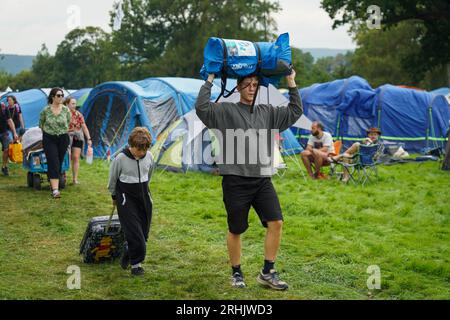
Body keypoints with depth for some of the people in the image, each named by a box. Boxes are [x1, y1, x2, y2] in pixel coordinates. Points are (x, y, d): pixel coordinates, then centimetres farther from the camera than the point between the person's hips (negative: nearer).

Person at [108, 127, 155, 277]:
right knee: (134, 231, -10)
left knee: (144, 230, 8)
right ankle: (136, 263, 2)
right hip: (126, 198, -5)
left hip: (144, 196, 5)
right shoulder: (121, 158, -16)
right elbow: (112, 178, 0)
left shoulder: (149, 156, -5)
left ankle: (128, 253, 32)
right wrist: (114, 196, 10)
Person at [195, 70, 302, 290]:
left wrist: (291, 84, 10)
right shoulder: (226, 111, 0)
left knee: (276, 223, -5)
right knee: (235, 230, 6)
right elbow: (202, 107, -15)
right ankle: (236, 274, 23)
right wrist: (210, 80, -10)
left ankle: (267, 273, 7)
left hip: (262, 180, 4)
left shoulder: (267, 112, 13)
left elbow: (295, 111, 15)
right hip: (235, 181, -4)